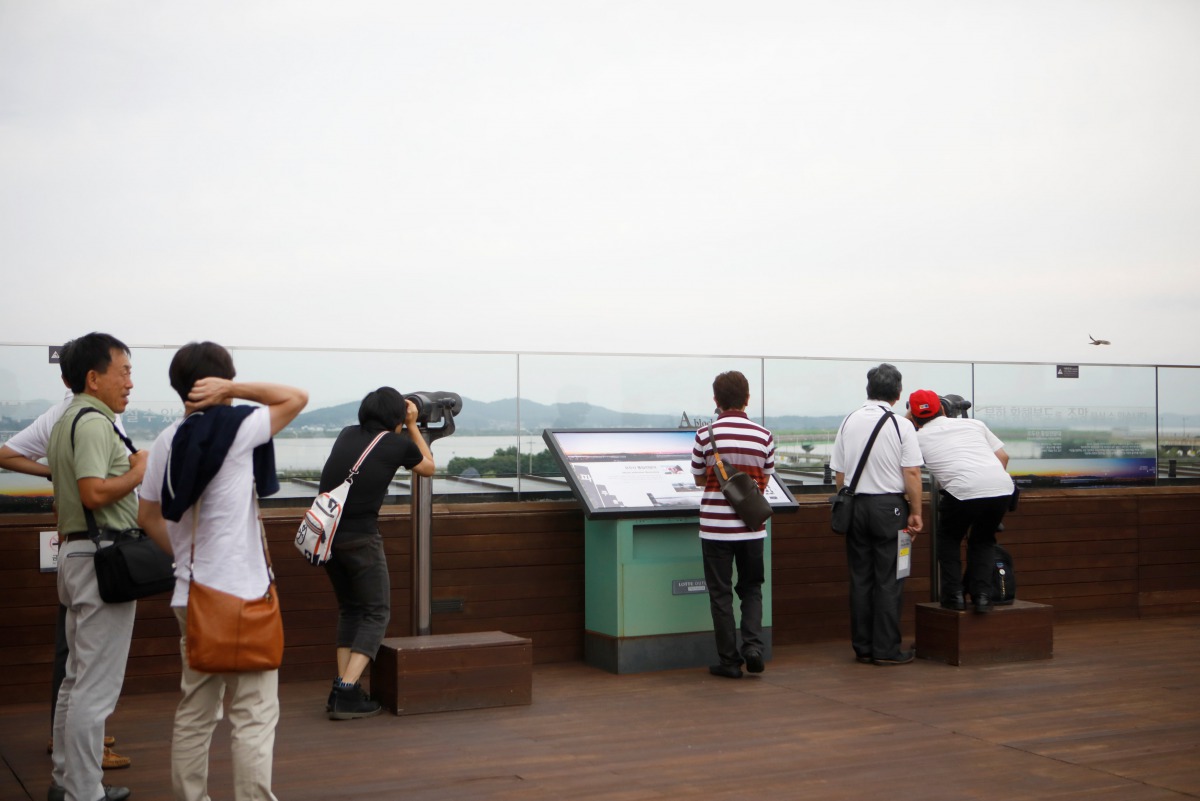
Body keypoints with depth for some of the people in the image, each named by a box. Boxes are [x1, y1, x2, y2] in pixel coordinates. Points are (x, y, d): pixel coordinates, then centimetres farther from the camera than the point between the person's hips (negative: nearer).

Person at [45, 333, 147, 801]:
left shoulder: (66, 423, 17)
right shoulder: (94, 422, -15)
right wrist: (140, 470, -13)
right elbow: (95, 492, -26)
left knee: (78, 676, 18)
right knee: (97, 684, -5)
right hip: (103, 556, -11)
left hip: (75, 551, 11)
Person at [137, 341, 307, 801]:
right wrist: (232, 390, -10)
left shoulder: (167, 441, 7)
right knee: (254, 715, -1)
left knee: (195, 712, 15)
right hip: (241, 592, -7)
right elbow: (296, 398, -5)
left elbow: (148, 517, 12)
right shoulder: (238, 427, -12)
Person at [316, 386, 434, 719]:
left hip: (327, 534, 6)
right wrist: (413, 426, 26)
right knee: (376, 613, 5)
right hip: (360, 538, -6)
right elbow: (428, 467, 20)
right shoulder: (398, 443, -2)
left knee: (349, 609, 21)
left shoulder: (347, 435, 12)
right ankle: (347, 695, -7)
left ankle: (341, 689, 14)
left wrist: (406, 427, 37)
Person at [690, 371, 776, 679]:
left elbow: (699, 479, 5)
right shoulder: (764, 436, -2)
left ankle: (729, 660, 9)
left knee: (721, 593, 7)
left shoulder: (705, 436, -8)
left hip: (716, 526, -2)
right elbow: (764, 481, 8)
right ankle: (753, 645, 0)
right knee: (751, 588, 17)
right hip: (751, 527, 2)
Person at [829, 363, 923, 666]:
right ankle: (886, 649, 3)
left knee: (860, 578, 10)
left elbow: (838, 473, 9)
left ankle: (862, 647, 15)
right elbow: (912, 474, -12)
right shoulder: (901, 425, -9)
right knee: (888, 581, 1)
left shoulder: (849, 422, 5)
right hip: (889, 505, -4)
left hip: (855, 505, 4)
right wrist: (916, 513, -4)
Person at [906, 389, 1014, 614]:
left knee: (948, 538, 25)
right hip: (1002, 488, 3)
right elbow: (1003, 456, 22)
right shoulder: (973, 423, 24)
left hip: (964, 491, -3)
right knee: (983, 541, 27)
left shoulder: (919, 437, 16)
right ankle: (982, 595, 15)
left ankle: (954, 595, 17)